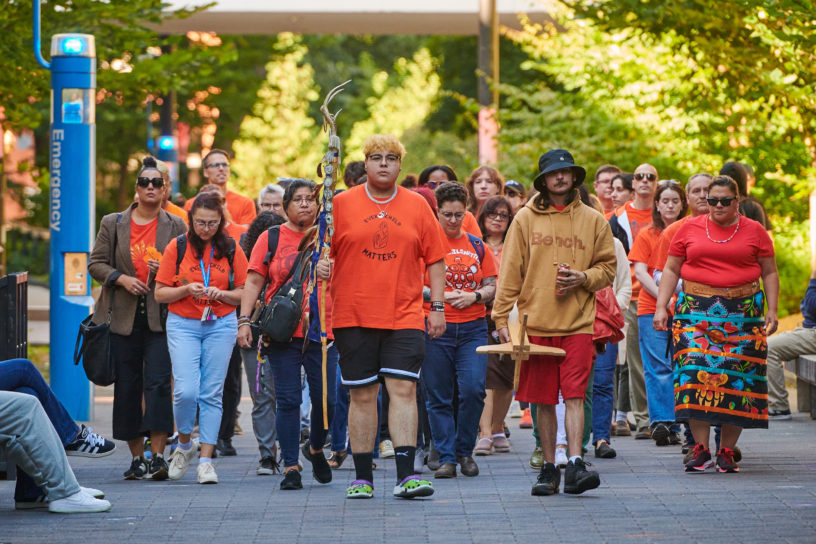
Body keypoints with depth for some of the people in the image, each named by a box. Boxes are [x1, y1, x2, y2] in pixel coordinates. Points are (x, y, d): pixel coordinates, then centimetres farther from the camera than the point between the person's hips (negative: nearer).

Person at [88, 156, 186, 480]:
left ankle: (158, 456, -14)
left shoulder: (175, 227, 8)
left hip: (161, 316, -2)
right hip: (123, 316, 2)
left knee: (158, 382, -14)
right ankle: (137, 457, 13)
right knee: (127, 386, 4)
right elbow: (96, 264, 8)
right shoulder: (113, 224, 9)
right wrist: (121, 279, -9)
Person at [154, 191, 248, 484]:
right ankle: (184, 445, 13)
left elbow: (244, 294, 7)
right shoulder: (178, 246, 1)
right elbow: (160, 294, 3)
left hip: (221, 325, 1)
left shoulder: (230, 249, 4)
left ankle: (206, 460, 2)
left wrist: (221, 294, -12)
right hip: (183, 325, -1)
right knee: (186, 391, -13)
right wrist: (186, 290, -15)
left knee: (211, 394, -2)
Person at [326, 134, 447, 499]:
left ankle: (406, 475, -10)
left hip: (405, 316, 0)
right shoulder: (342, 204, 4)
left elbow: (434, 259, 10)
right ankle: (362, 477, 11)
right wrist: (322, 266, -15)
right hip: (353, 317, 0)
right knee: (362, 395, 4)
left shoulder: (417, 206, 8)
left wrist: (437, 307, 5)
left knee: (404, 389, -8)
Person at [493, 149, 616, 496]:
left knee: (574, 395, -11)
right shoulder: (525, 219, 5)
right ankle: (549, 469, 12)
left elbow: (608, 267, 13)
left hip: (578, 323, 0)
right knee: (544, 400, 5)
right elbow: (510, 273, 4)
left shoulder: (593, 220, 8)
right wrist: (502, 318, -2)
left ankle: (575, 465, -15)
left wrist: (584, 278, -8)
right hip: (535, 323, 1)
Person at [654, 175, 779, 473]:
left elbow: (770, 272, 12)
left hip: (742, 313, 0)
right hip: (696, 311, 0)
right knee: (695, 372, -14)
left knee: (737, 378, -4)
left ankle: (727, 451, 4)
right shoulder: (690, 229, 10)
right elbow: (671, 270, 12)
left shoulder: (754, 231, 8)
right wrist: (661, 307, 3)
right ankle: (701, 449, -10)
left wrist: (772, 310, 2)